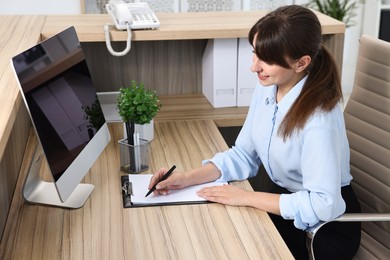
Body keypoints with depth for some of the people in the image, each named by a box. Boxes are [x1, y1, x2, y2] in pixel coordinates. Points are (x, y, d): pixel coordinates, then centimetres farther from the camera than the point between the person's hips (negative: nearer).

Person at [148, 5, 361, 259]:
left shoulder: (318, 117, -29)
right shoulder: (266, 89, -6)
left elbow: (322, 205, -29)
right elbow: (242, 156, 2)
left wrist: (247, 198, -22)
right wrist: (186, 178, -10)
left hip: (329, 225, -6)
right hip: (283, 205, 6)